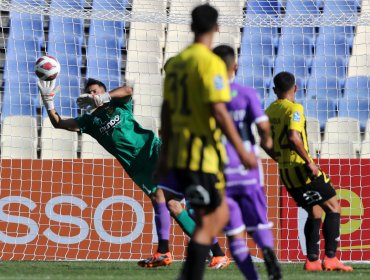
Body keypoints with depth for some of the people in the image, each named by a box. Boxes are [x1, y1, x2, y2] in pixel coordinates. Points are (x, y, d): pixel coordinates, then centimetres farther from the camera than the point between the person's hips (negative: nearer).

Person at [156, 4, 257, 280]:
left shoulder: (175, 62, 11)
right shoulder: (211, 63, -13)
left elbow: (166, 110, 15)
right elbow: (218, 112, -19)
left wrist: (165, 154, 21)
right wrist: (242, 151, -14)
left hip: (178, 154, 8)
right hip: (203, 154, -8)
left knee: (221, 215, 18)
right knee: (206, 223, -1)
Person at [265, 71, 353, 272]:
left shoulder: (270, 111, 10)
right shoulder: (294, 108, -13)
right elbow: (293, 137, -27)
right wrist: (309, 162, -22)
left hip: (286, 172, 8)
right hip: (301, 168, -8)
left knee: (315, 212, 18)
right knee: (333, 207, 1)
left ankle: (312, 260, 14)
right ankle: (330, 258, -7)